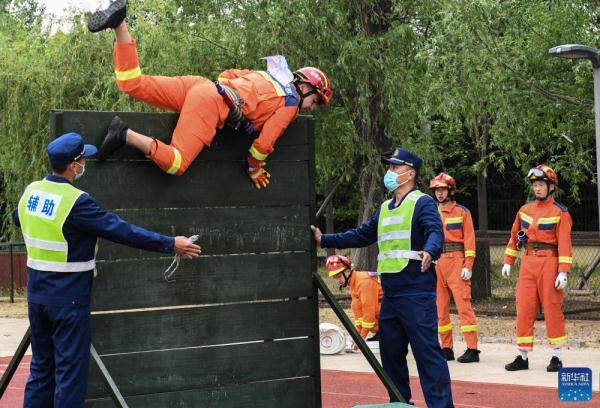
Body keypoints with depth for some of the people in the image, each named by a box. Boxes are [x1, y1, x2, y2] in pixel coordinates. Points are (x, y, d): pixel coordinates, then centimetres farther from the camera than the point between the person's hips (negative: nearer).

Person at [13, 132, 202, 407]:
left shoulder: (31, 192, 2)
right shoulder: (75, 201, -22)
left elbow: (18, 218, 24)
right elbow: (122, 231, -21)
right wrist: (171, 245, -16)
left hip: (37, 294, 8)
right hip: (69, 299, -7)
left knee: (41, 366, 17)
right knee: (70, 370, 1)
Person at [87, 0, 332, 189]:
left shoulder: (270, 76, 28)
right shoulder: (291, 104, 5)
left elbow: (229, 74, 31)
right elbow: (264, 143, -2)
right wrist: (255, 169, 13)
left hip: (202, 84, 8)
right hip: (212, 106, -8)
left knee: (133, 85, -2)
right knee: (175, 164, -17)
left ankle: (119, 23, -15)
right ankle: (127, 135, -33)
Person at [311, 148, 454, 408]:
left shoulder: (422, 203, -5)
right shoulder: (385, 208, 20)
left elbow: (435, 233, -22)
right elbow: (361, 235, 26)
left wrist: (429, 252, -43)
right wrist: (325, 240, 20)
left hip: (417, 294, -9)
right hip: (390, 294, 9)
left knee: (427, 353, -10)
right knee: (390, 352, 15)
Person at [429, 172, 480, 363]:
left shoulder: (462, 212, 2)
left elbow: (469, 240, -2)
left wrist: (468, 266, -10)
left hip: (456, 262, -5)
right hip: (436, 263, 5)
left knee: (463, 304, -9)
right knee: (439, 307, 5)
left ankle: (472, 349, -10)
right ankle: (446, 348, 12)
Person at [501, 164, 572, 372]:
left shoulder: (560, 212, -4)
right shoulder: (524, 210, 13)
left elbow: (564, 243, -10)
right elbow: (514, 236, 20)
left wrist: (563, 272, -17)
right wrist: (508, 261, 14)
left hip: (549, 262, -5)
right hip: (528, 262, 5)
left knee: (552, 309, -1)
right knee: (523, 309, 2)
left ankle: (556, 357, 6)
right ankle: (522, 357, 8)